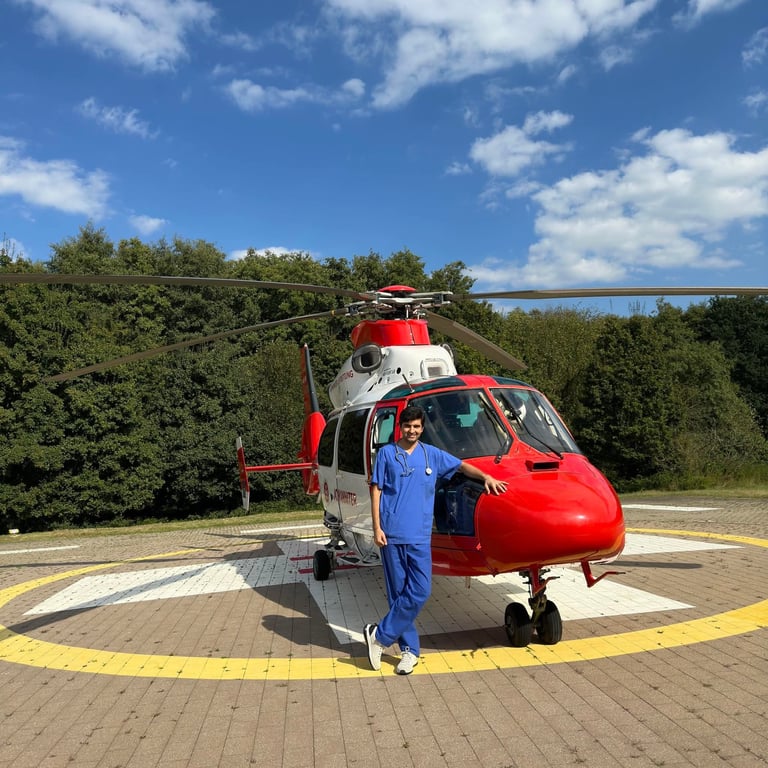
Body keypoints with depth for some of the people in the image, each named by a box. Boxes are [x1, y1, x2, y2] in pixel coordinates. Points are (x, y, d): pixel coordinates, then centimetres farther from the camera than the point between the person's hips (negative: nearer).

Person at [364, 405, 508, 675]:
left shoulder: (432, 455, 11)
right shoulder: (386, 453, 4)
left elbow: (462, 466, 18)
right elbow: (376, 491, 3)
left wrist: (486, 477, 0)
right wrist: (377, 527, -5)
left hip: (420, 535, 2)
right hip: (392, 533, -2)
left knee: (420, 591, -7)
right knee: (399, 593, 2)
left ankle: (380, 636, 6)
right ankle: (409, 649, 13)